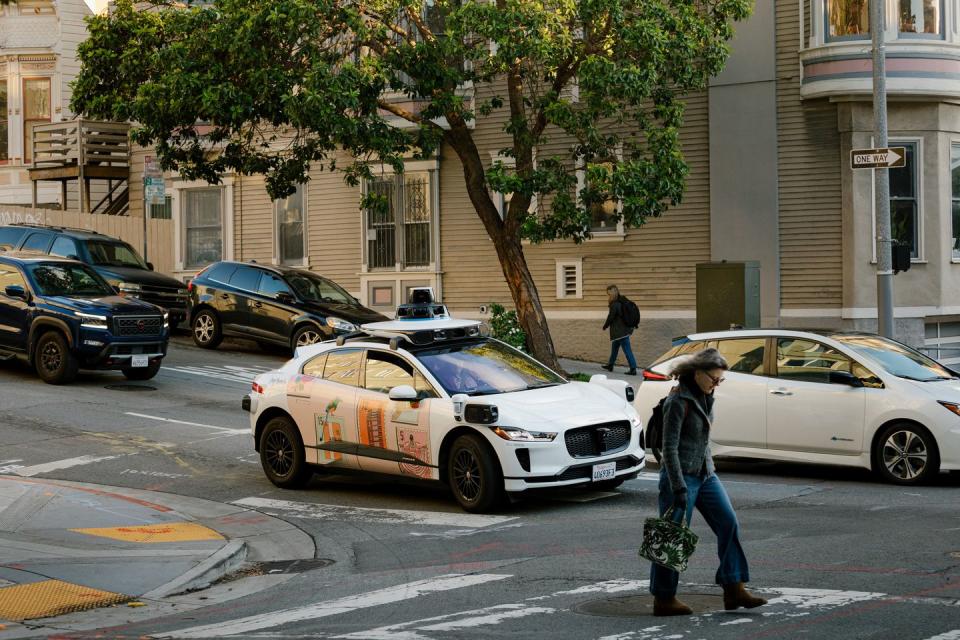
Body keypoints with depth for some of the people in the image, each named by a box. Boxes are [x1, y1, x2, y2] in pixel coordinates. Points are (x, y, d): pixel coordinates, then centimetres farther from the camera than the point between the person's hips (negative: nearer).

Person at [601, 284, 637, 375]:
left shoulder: (614, 305, -19)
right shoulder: (621, 303, 8)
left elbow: (610, 318, -14)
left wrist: (605, 326, 4)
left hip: (620, 332, -10)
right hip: (625, 329, 10)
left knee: (627, 350, -8)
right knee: (614, 347, 23)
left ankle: (633, 369, -9)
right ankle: (610, 365, 36)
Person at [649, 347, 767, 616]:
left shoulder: (705, 396, 9)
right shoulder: (678, 401, -17)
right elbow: (669, 448, -19)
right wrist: (679, 488, -21)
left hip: (705, 473, 8)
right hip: (681, 475, -8)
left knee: (729, 523, -1)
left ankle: (733, 590, 2)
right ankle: (663, 600, 9)